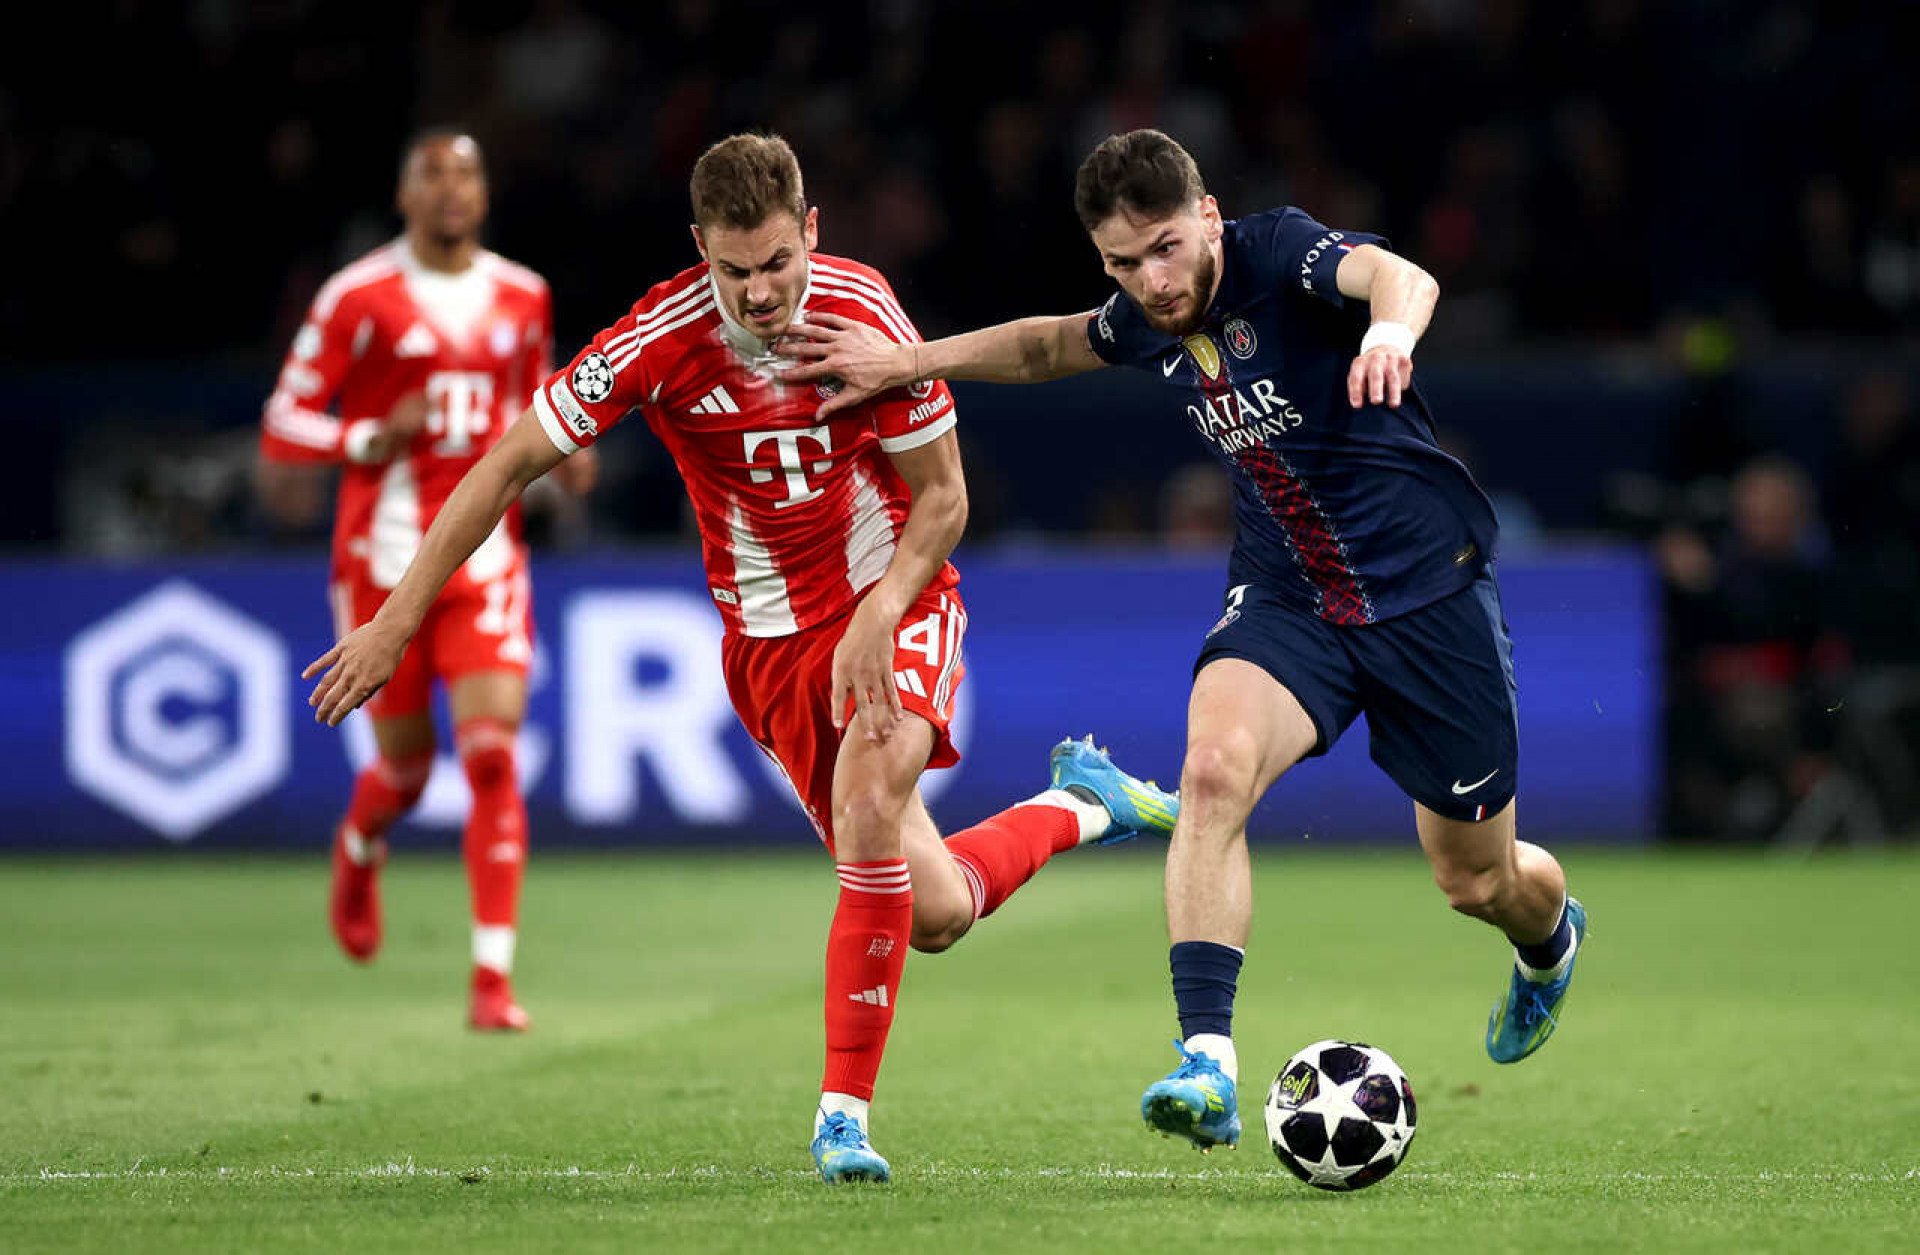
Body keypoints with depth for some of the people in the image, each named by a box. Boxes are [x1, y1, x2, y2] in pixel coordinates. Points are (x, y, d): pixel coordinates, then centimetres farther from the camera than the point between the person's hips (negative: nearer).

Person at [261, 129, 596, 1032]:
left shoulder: (523, 299, 8)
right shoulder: (360, 298, -6)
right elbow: (282, 431, -4)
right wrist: (373, 439, -21)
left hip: (485, 557, 2)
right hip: (382, 558, -2)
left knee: (493, 754, -13)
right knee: (405, 762, 8)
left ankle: (494, 977, -13)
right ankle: (360, 848, 47)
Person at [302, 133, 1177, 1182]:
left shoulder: (864, 314, -19)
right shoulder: (658, 342, -19)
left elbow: (942, 498, -8)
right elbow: (509, 465, -11)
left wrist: (877, 620, -23)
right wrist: (396, 621, -13)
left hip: (894, 596, -1)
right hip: (770, 637, 1)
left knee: (870, 808, -30)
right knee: (933, 911, -1)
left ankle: (843, 1113, -19)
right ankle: (1084, 803, 31)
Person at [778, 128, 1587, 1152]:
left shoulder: (1276, 253, -20)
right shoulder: (1142, 323, -2)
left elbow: (1399, 276, -43)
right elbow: (1050, 346, 22)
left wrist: (1392, 327, -66)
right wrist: (905, 363, 14)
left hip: (1428, 590, -4)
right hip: (1285, 597, 4)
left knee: (1476, 881, 10)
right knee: (1214, 767, -29)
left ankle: (1551, 937, 49)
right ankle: (1207, 1061, -34)